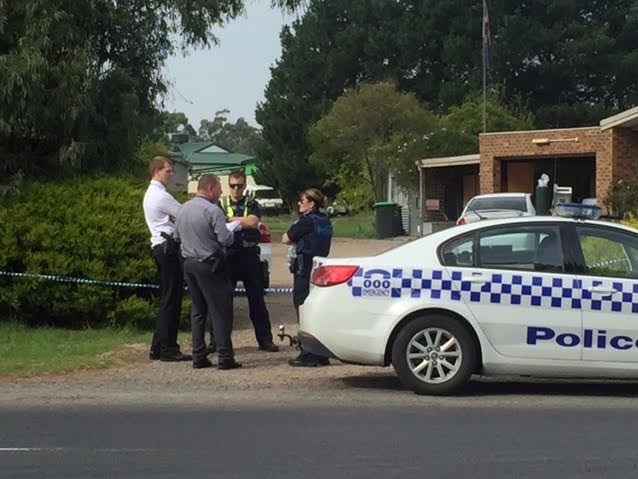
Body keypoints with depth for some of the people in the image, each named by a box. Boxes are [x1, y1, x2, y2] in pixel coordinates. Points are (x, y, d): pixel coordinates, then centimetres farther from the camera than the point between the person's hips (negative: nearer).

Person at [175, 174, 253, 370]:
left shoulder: (183, 209, 10)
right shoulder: (212, 210, -15)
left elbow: (179, 235, 18)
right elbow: (225, 239, -18)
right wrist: (237, 226, 1)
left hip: (189, 263, 8)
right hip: (209, 264, -8)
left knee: (197, 310, 12)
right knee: (220, 311, -3)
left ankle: (199, 357, 11)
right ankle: (225, 357, -4)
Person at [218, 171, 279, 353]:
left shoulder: (251, 204, 9)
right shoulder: (221, 204, 10)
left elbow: (253, 221, -10)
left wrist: (230, 219, -12)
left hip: (249, 255, 0)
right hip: (227, 255, 0)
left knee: (256, 299, 3)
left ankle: (265, 340, 8)